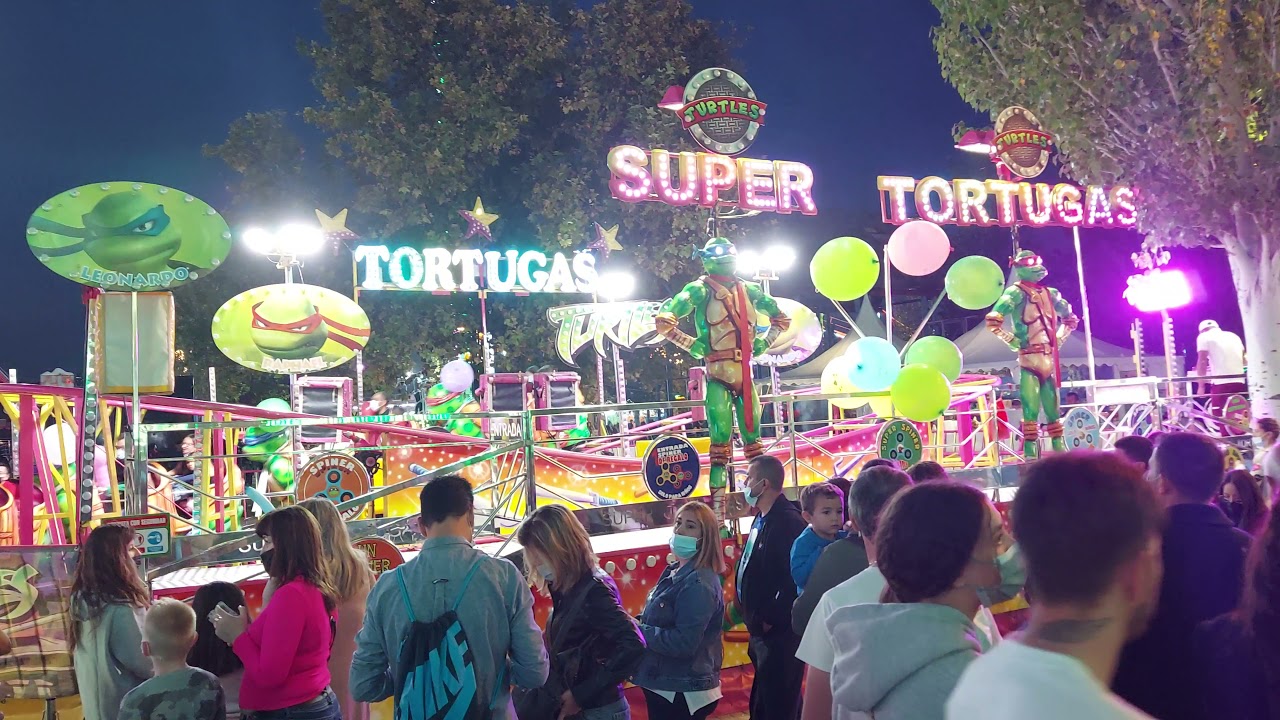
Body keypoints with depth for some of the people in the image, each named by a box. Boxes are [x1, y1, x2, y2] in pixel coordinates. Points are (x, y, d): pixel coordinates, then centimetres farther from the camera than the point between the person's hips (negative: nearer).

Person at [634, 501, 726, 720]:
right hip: (663, 686, 9)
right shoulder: (675, 571, 8)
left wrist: (638, 632, -19)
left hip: (684, 693, -9)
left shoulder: (698, 583, -22)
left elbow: (683, 643, -28)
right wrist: (637, 626, -3)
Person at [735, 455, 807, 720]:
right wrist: (753, 618, 13)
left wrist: (772, 620, -21)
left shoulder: (788, 520, -20)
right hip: (761, 630, 10)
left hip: (778, 632, -10)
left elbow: (795, 577, -26)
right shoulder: (762, 519, 11)